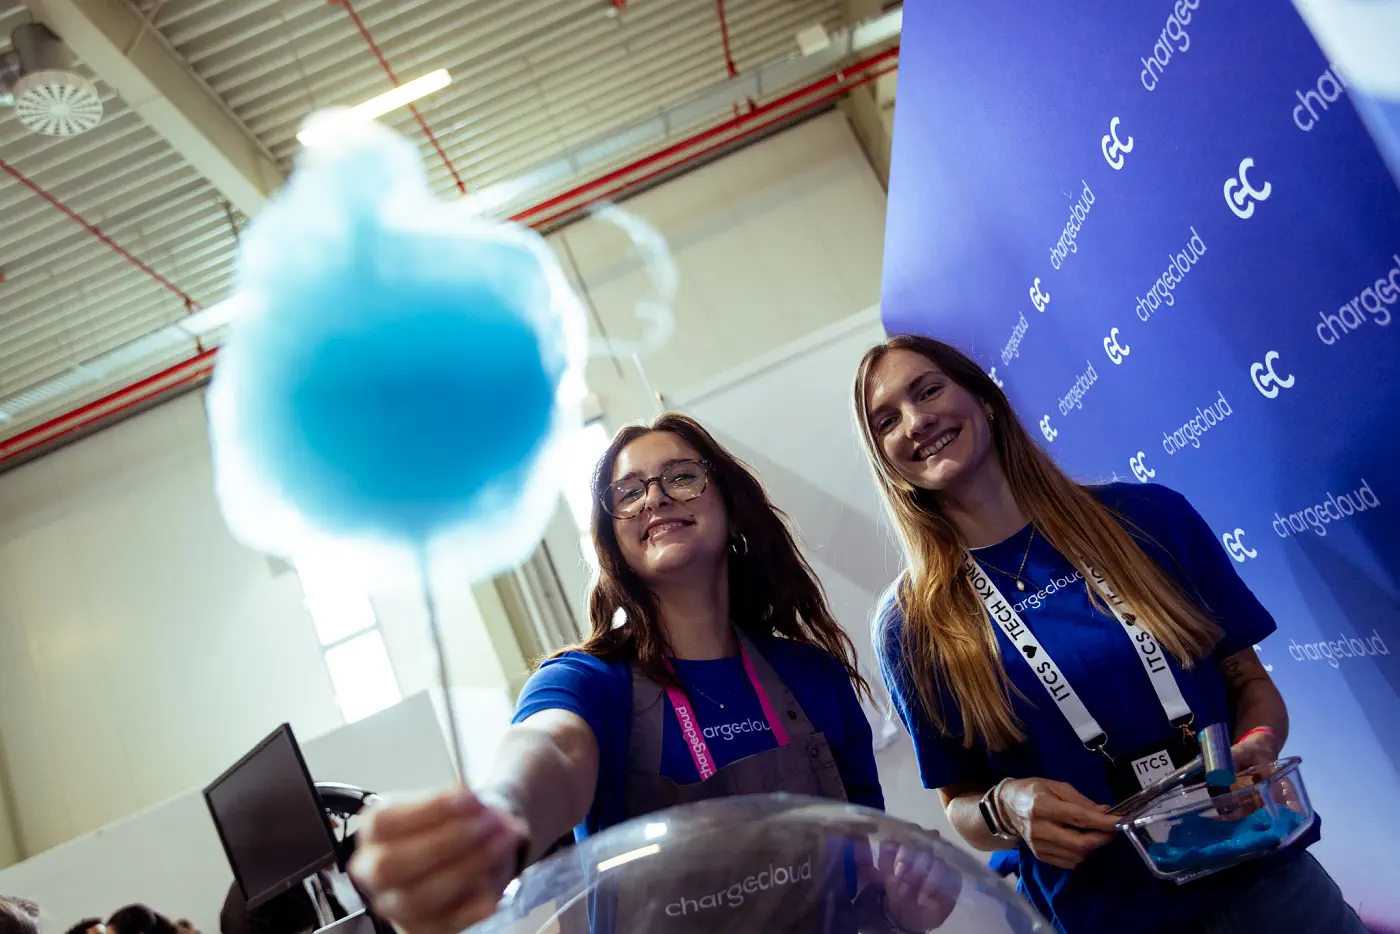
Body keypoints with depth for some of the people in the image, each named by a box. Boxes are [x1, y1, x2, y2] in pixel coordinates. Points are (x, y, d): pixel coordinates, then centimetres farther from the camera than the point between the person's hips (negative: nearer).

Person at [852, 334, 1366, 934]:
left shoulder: (1145, 516, -5)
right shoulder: (912, 627, -8)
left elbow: (1251, 681, 4)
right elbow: (959, 805, 1)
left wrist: (1258, 748, -16)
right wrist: (1006, 808, -20)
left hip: (1262, 874, 2)